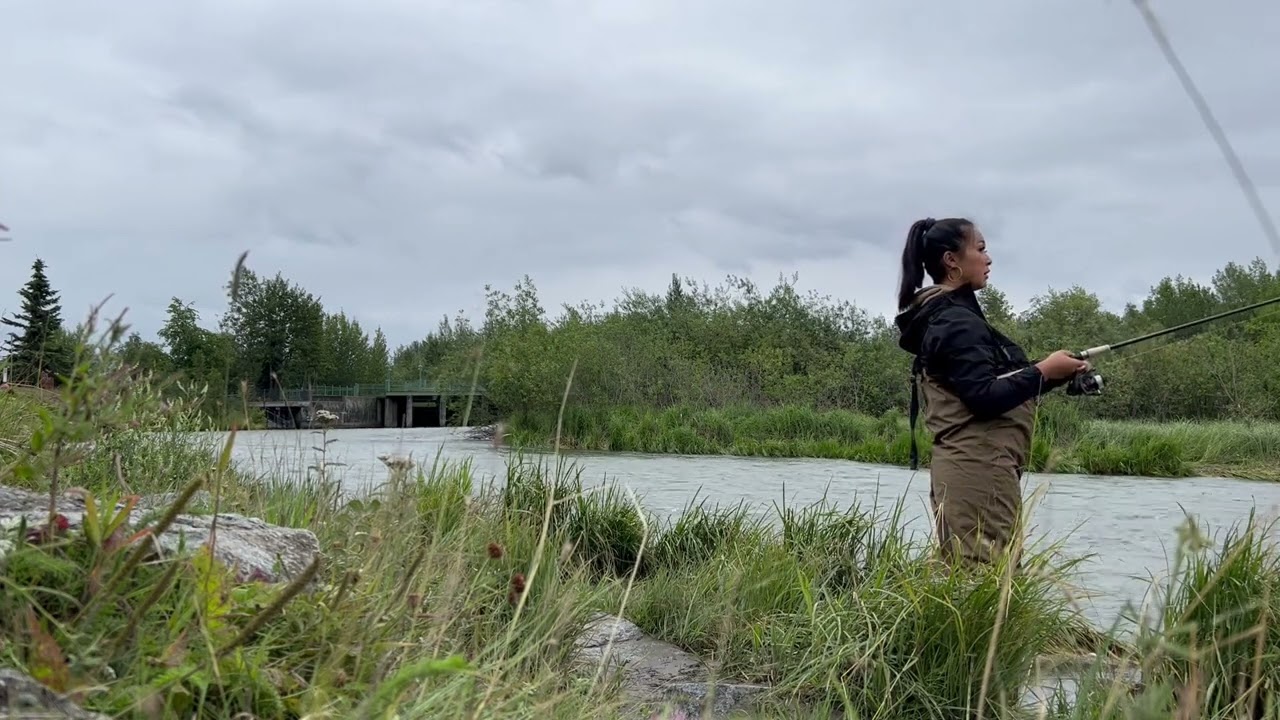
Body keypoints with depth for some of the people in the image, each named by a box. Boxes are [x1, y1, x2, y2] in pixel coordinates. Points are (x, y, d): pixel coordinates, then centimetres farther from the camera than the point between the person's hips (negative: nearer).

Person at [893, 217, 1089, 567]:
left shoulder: (949, 316, 19)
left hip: (971, 467, 10)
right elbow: (986, 397, -21)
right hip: (978, 469, -10)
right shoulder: (956, 321, -12)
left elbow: (996, 385, 21)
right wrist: (1044, 371, -11)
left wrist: (1056, 375, 13)